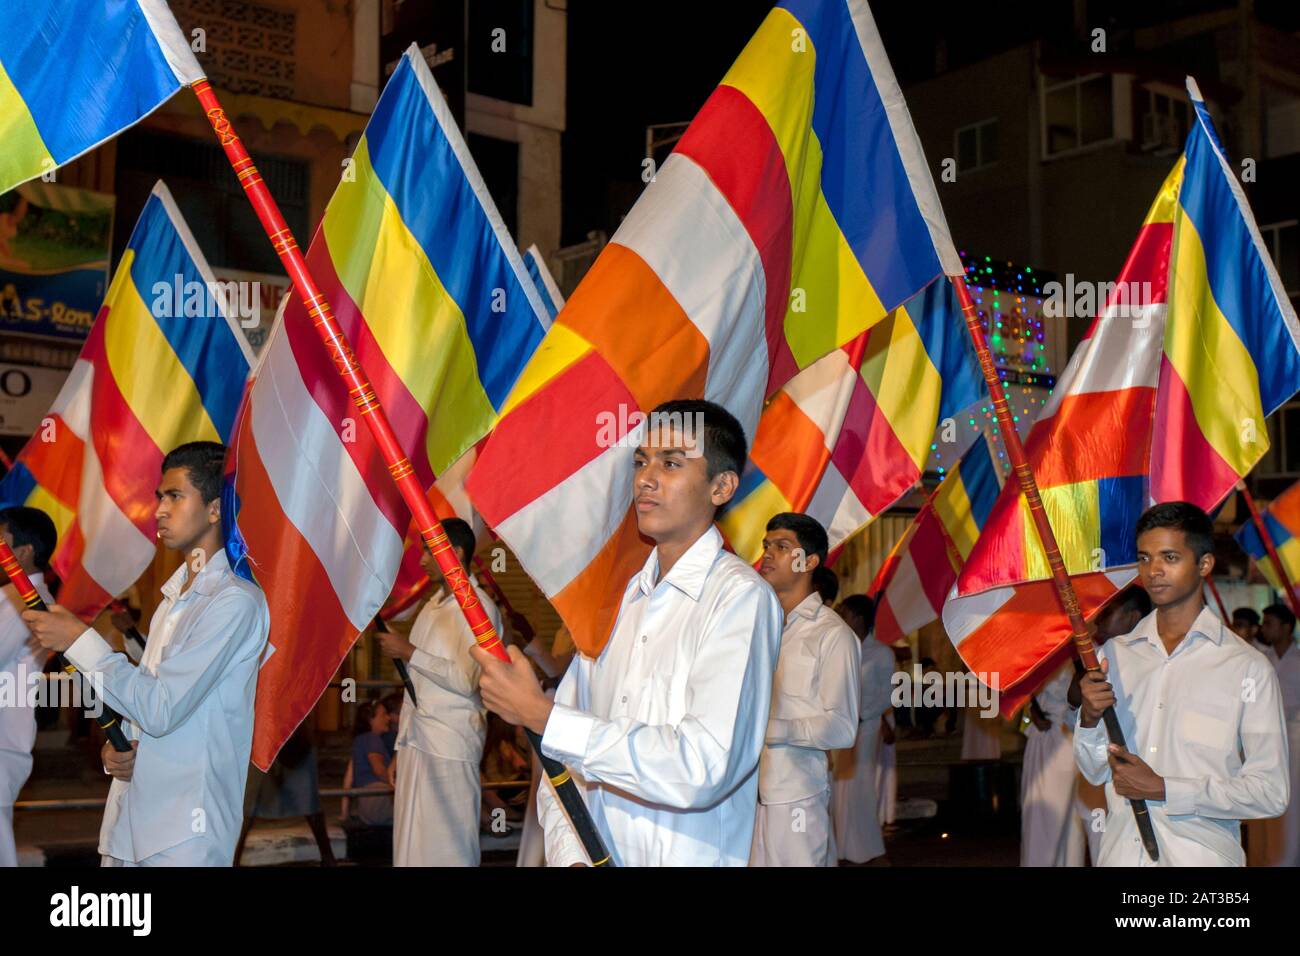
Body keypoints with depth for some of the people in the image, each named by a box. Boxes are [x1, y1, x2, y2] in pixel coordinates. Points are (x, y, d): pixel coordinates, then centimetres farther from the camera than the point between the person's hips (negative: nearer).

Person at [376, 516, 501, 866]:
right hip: (416, 734, 8)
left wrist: (409, 652, -15)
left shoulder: (478, 608, -11)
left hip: (450, 743, -8)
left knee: (447, 843, -4)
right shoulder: (434, 604, 16)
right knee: (413, 840, 10)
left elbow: (466, 680, -19)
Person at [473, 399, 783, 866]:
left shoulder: (740, 596, -13)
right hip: (599, 853, 5)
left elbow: (704, 768, -25)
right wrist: (570, 856, -10)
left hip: (690, 857, -5)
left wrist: (539, 714, -20)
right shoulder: (617, 598, 8)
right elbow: (564, 757, 7)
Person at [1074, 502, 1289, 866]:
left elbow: (1271, 791, -10)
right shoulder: (1113, 654, 7)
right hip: (1119, 852, 3)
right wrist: (1089, 720, -10)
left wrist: (1162, 789, -14)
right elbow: (1096, 772, 9)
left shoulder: (1247, 667, -7)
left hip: (1201, 853, -3)